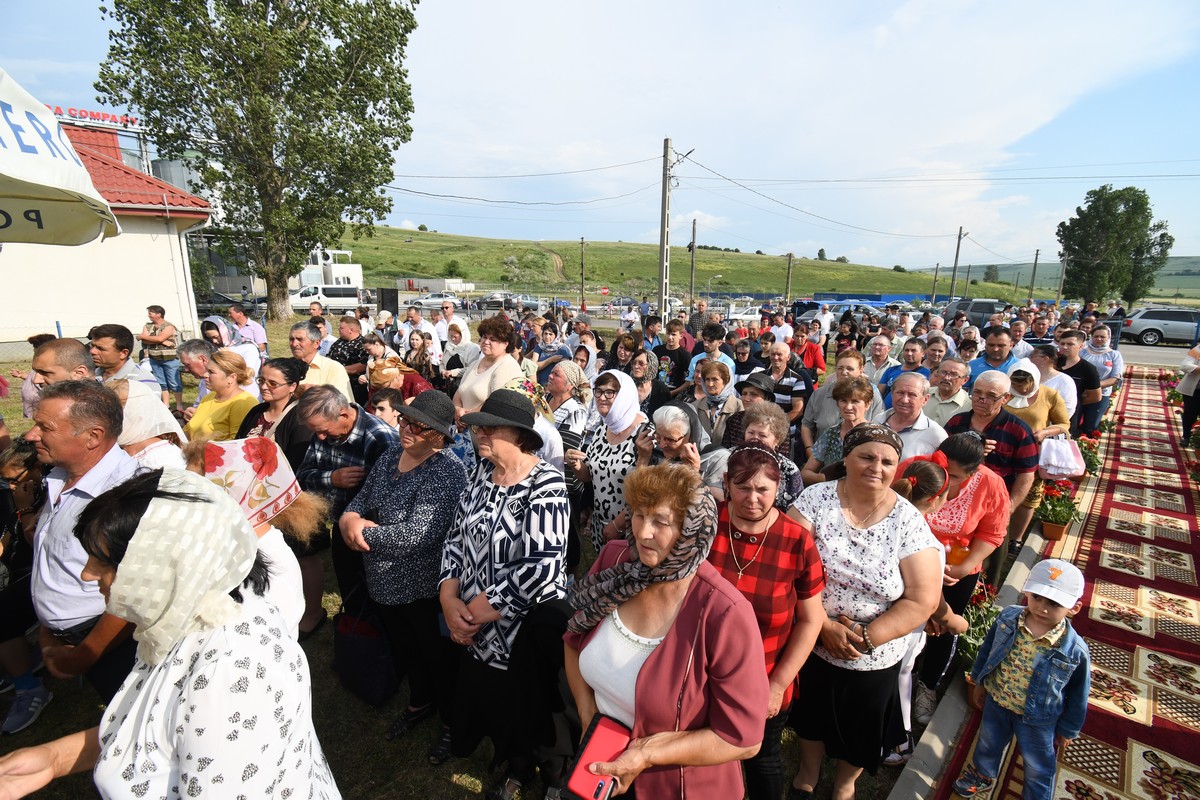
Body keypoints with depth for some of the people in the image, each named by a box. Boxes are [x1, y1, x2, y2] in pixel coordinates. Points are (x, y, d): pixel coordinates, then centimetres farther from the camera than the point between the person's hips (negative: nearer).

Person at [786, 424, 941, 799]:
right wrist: (824, 624, -21)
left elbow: (922, 600, -14)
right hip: (810, 644, 0)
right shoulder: (816, 498, -14)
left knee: (859, 730, 24)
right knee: (810, 715, 25)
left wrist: (866, 638, -19)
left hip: (873, 659, 0)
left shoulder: (909, 522, -13)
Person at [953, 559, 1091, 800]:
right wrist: (979, 681, 7)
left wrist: (1067, 730, 1)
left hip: (1038, 719, -3)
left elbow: (1077, 695, -10)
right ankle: (982, 775, 57)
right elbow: (987, 648, -2)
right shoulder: (1008, 618, -20)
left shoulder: (1075, 650, -27)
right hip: (996, 701, 3)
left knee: (1039, 769, 20)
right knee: (988, 744, 29)